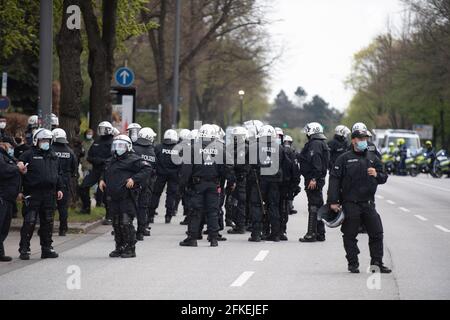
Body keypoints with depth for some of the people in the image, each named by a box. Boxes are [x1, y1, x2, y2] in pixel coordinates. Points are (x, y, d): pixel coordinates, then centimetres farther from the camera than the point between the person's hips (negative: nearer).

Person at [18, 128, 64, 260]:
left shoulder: (53, 156, 16)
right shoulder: (28, 155, -2)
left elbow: (58, 174, 22)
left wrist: (60, 189, 13)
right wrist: (20, 190, -15)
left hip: (49, 195, 6)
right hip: (33, 194, -6)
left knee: (48, 222, 9)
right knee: (29, 222, -7)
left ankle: (47, 248, 17)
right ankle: (24, 249, -3)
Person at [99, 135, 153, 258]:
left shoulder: (133, 159, -5)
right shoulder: (111, 161, 20)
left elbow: (147, 168, -13)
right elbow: (105, 173, 36)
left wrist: (134, 179, -21)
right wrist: (102, 180, 15)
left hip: (127, 197, -8)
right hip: (113, 198, 8)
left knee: (126, 223, -11)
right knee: (116, 223, 10)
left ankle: (130, 249, -4)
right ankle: (119, 247, 20)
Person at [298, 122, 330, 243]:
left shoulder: (315, 144, -13)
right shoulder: (322, 143, 18)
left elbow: (316, 162, -23)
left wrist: (313, 178, -26)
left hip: (313, 180, -10)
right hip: (320, 179, 10)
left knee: (313, 206, -9)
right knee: (318, 205, 14)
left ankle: (311, 234, -9)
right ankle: (320, 233, 20)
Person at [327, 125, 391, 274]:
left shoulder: (373, 158, 13)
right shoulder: (344, 159, 0)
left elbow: (384, 178, 17)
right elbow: (334, 179, -4)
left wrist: (377, 175, -8)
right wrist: (333, 201, -10)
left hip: (368, 203, 3)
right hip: (350, 204, -3)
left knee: (376, 233, 2)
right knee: (350, 235, 2)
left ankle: (377, 263, 10)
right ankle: (353, 264, 11)